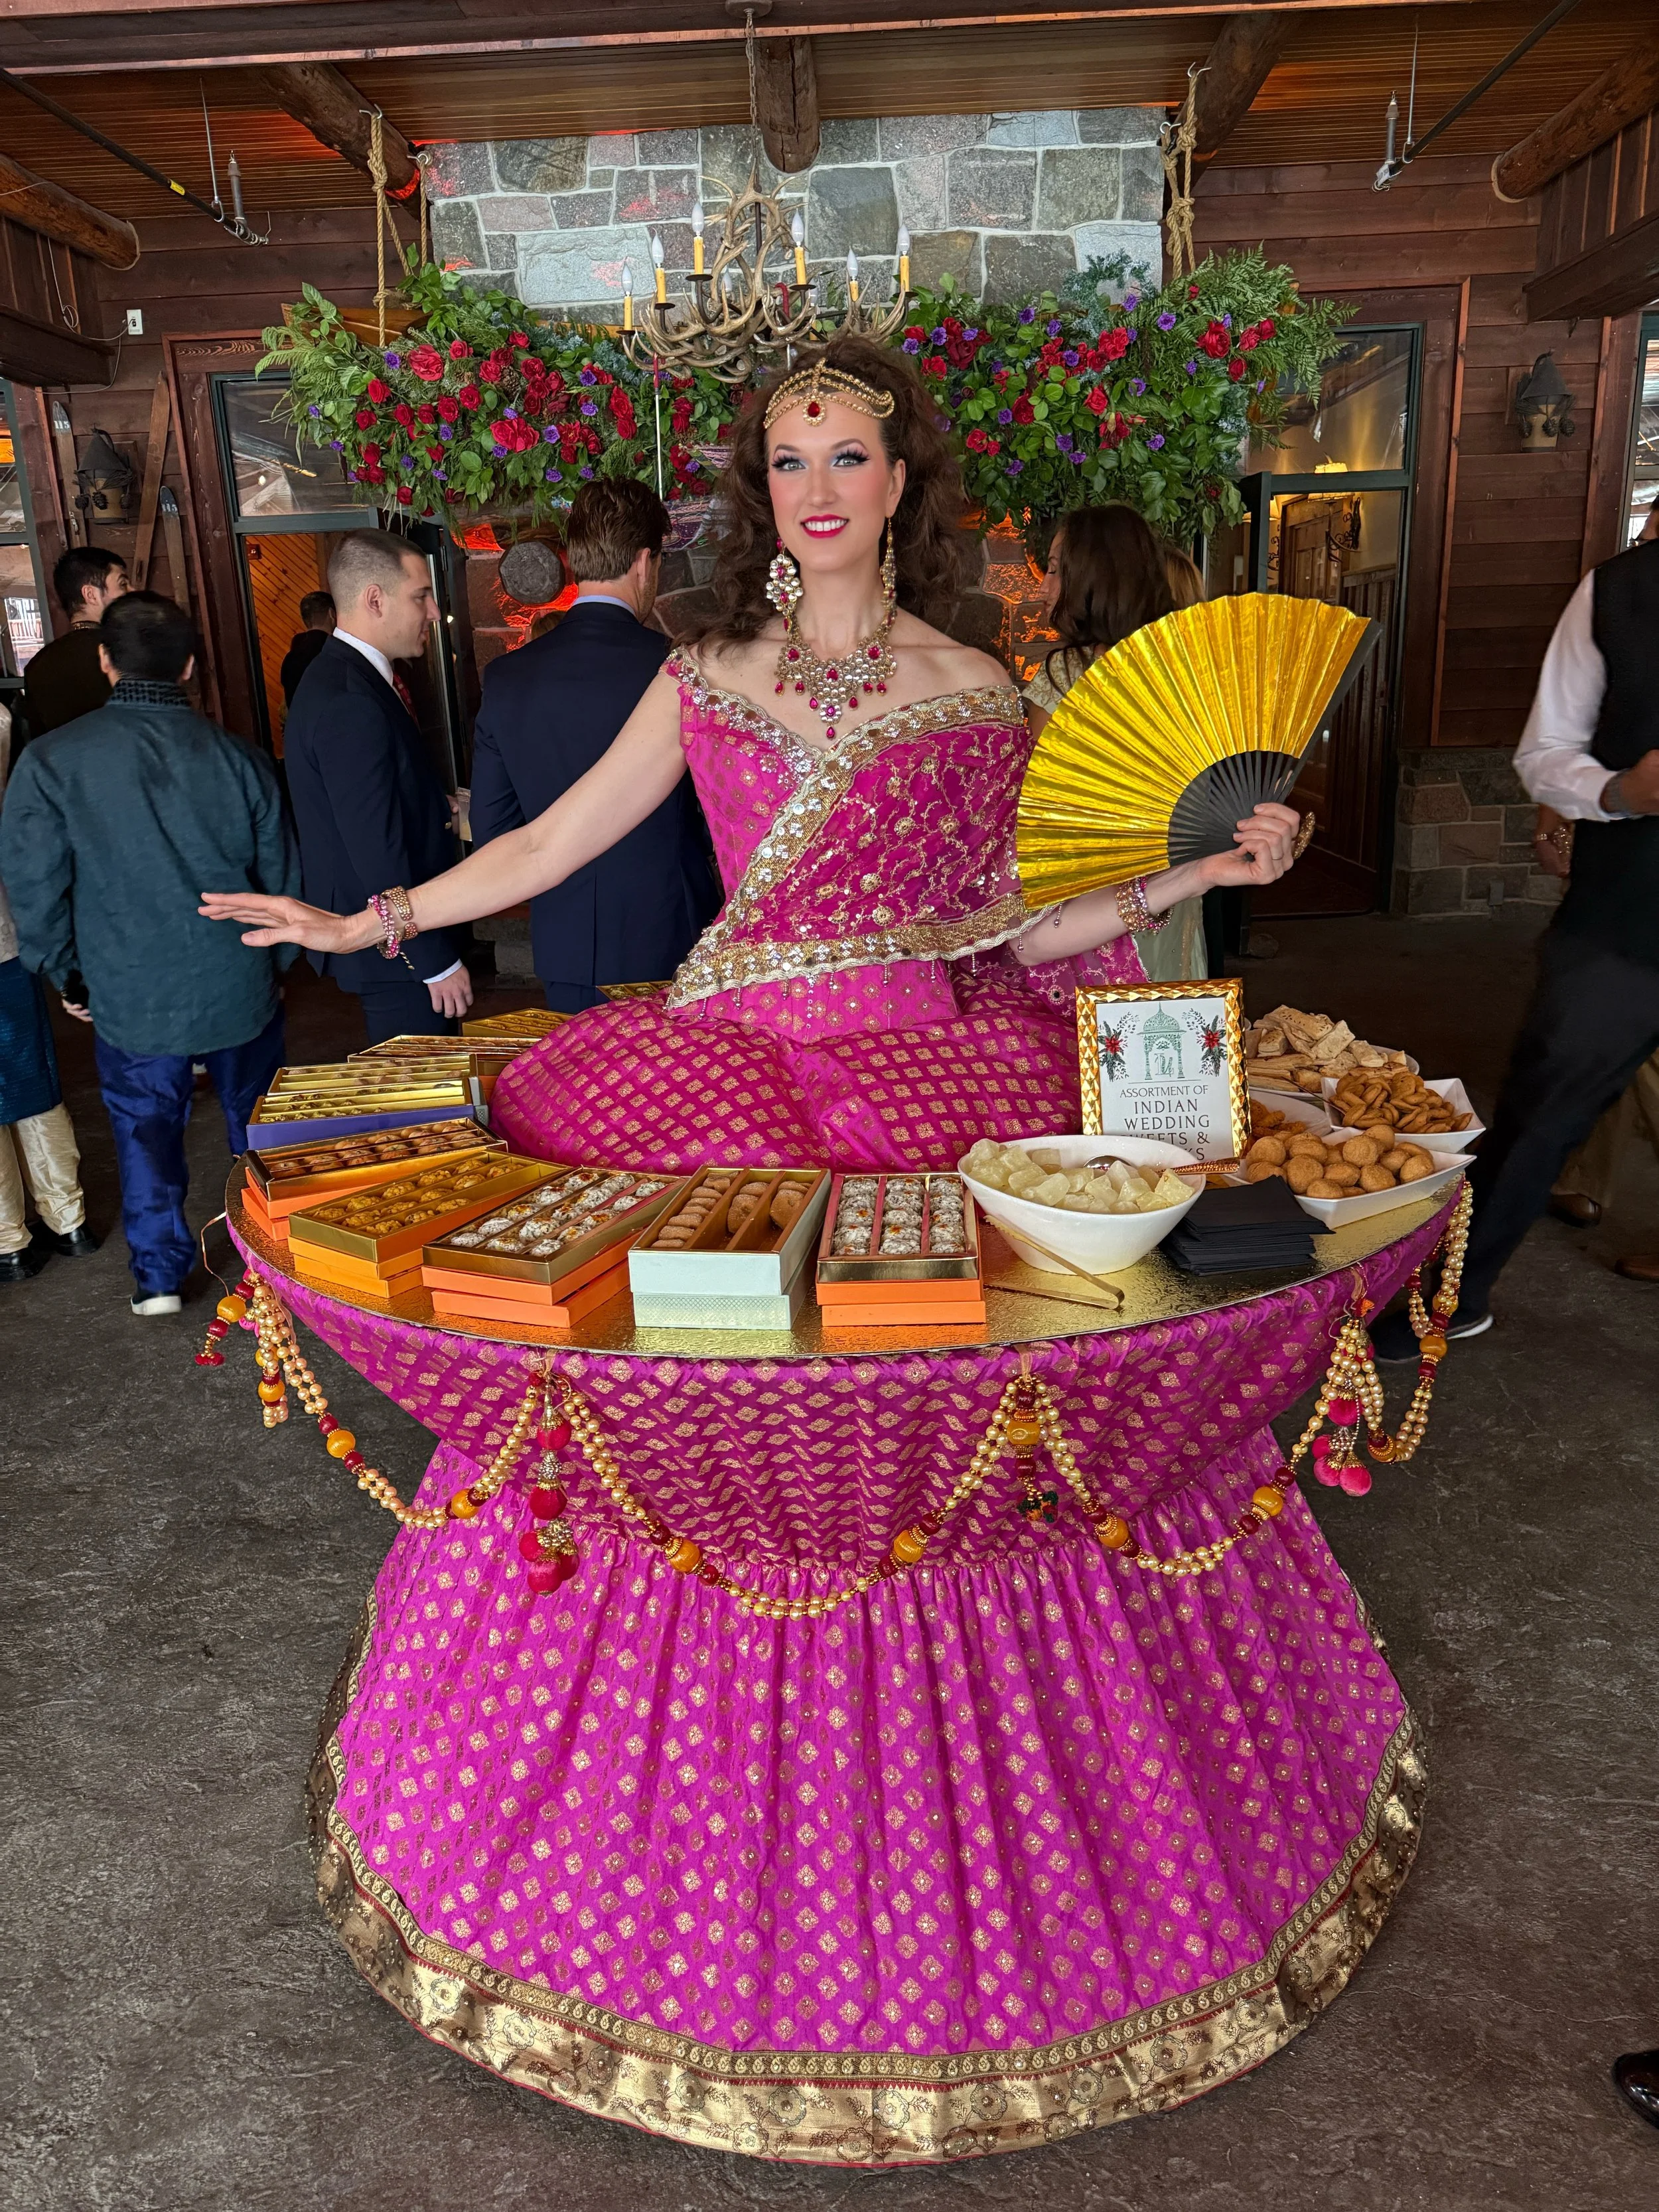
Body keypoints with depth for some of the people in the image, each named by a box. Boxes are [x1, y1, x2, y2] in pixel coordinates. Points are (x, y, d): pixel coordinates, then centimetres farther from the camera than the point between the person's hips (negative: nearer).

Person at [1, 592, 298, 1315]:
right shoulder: (237, 756, -6)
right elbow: (282, 876, 3)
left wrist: (69, 976, 8)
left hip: (131, 998, -1)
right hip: (240, 990, 1)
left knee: (145, 1132, 16)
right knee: (257, 1124, 18)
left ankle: (158, 1276, 24)